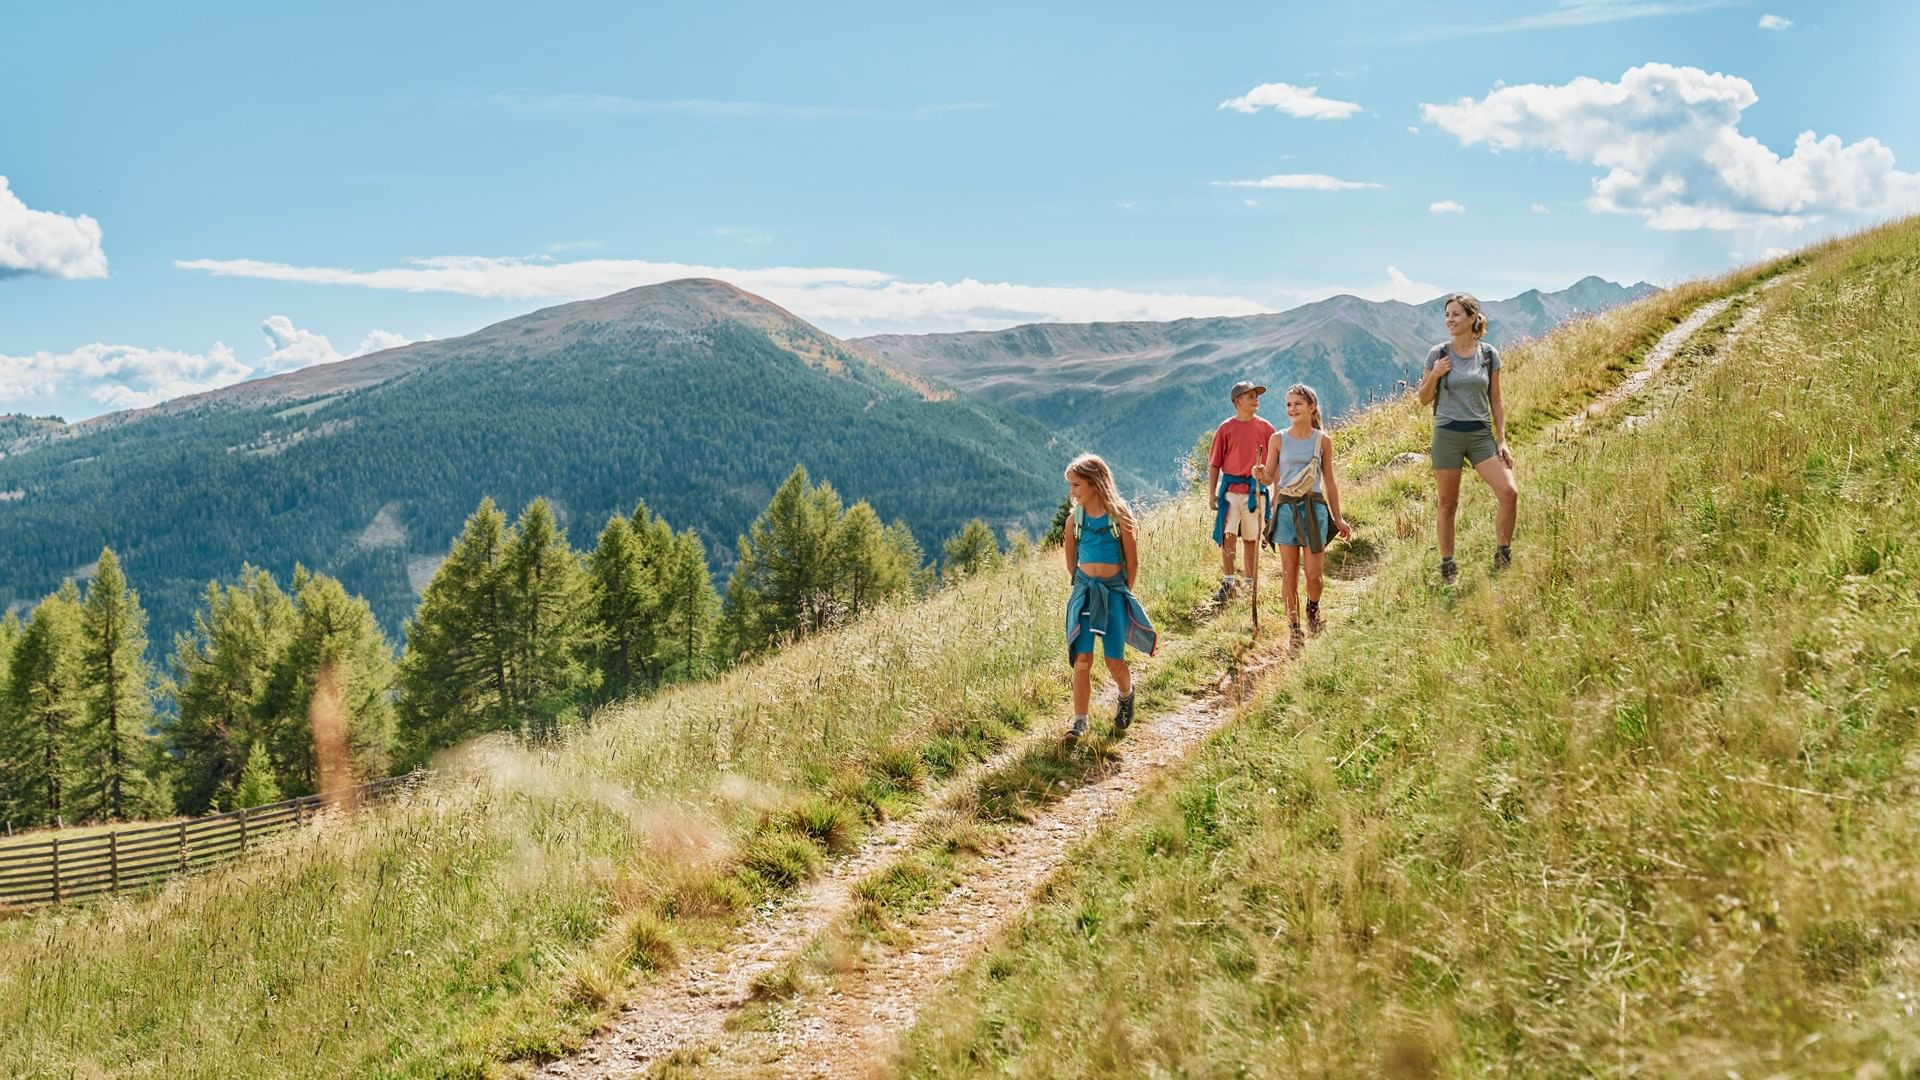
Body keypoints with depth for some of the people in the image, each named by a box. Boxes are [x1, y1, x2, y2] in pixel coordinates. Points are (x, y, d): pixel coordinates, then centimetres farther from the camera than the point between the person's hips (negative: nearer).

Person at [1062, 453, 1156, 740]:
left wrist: (1125, 593, 3)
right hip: (1084, 590, 2)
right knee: (1082, 659, -6)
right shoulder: (1075, 519, 0)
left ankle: (1126, 695, 34)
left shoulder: (1119, 517, -9)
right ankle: (1080, 721, 0)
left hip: (1114, 590, -2)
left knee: (1114, 661, 1)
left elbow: (1132, 561, -2)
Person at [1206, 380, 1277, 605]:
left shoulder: (1265, 428, 5)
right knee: (1227, 535, -10)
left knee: (1251, 539, 8)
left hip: (1255, 490, 1)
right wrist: (1212, 494, 0)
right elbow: (1214, 464, 4)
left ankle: (1250, 584, 16)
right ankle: (1228, 583, -4)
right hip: (1230, 489, -1)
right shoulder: (1225, 428, 2)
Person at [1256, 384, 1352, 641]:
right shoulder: (1278, 439, 3)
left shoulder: (1323, 440, 4)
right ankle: (1294, 627, 11)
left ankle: (1313, 607, 28)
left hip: (1314, 507, 0)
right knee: (1289, 573, 1)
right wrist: (1260, 475, -20)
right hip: (1286, 507, 0)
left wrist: (1337, 518, 11)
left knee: (1313, 573, -3)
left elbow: (1329, 481, 10)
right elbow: (1270, 477, 5)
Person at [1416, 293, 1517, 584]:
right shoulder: (1438, 354, -1)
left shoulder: (1489, 355, 3)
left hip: (1481, 434, 1)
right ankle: (1447, 566, 15)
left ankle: (1502, 557, 3)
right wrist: (1434, 375, -13)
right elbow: (1424, 399, 6)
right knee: (1448, 505, 4)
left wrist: (1502, 440, 4)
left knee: (1509, 493, -13)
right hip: (1447, 434, -1)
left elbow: (1495, 401, 9)